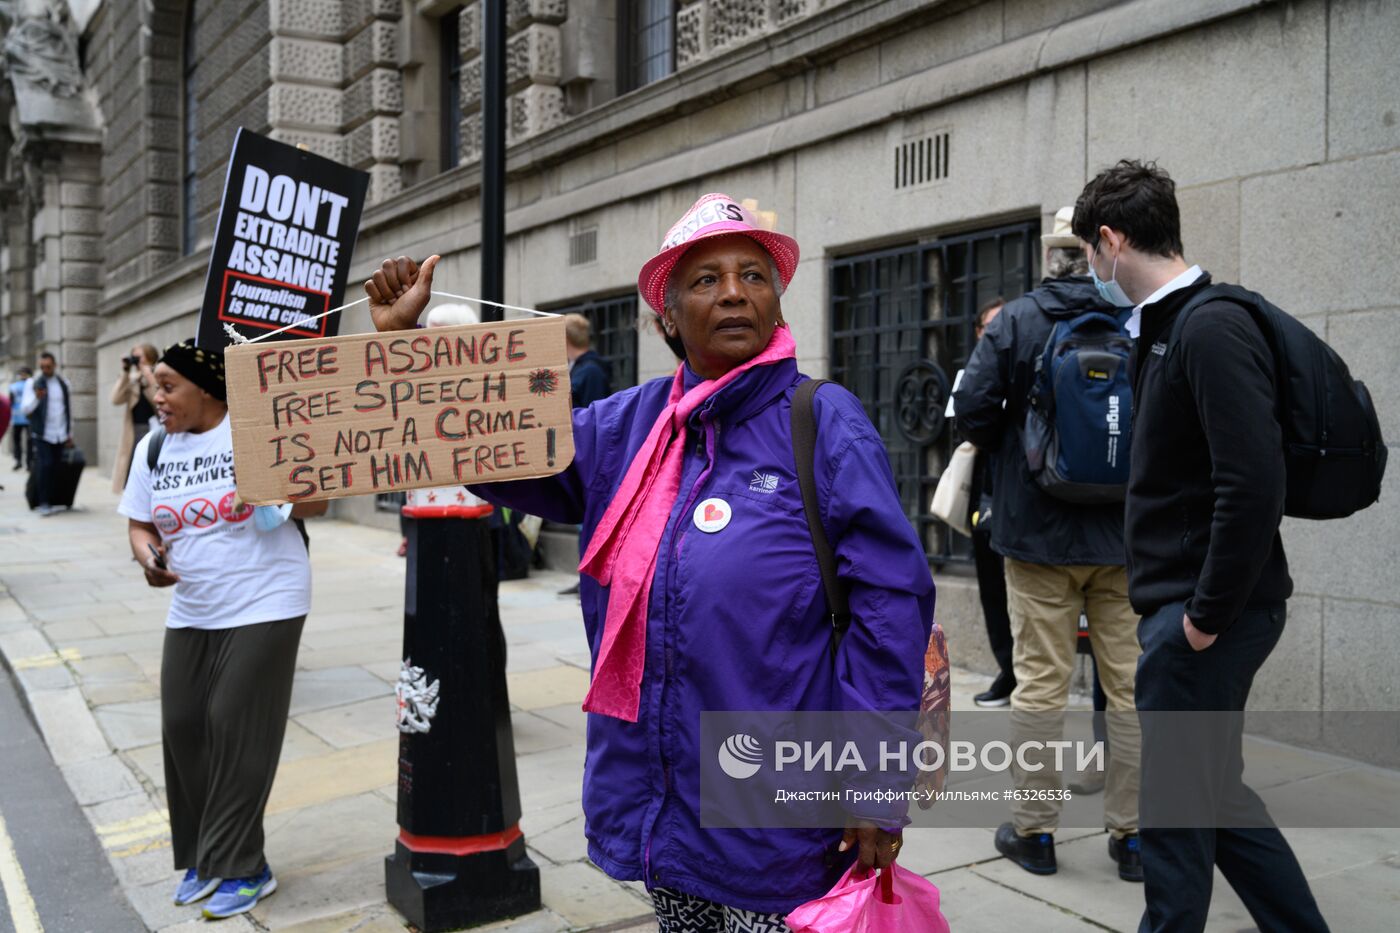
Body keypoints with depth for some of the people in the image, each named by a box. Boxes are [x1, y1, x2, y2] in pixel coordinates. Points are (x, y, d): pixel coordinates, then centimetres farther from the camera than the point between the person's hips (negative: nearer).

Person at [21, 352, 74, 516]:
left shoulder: (64, 384, 10)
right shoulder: (33, 383, -1)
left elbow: (69, 410, 17)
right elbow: (25, 409, -9)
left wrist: (70, 434, 17)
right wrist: (36, 398, -28)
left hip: (60, 435, 3)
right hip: (41, 434, -3)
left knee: (55, 469, 2)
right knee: (45, 466, -14)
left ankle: (51, 501, 12)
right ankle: (43, 503, -7)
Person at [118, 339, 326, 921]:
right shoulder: (153, 448, 5)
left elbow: (315, 505, -7)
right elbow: (140, 524, 11)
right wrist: (147, 556, -10)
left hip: (265, 605, -6)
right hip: (190, 611, 6)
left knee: (237, 730, -6)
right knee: (183, 728, 7)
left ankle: (241, 868, 7)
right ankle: (202, 856, 25)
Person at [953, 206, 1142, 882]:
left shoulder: (1016, 321, -5)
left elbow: (973, 406, -10)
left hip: (1037, 528, -1)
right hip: (1128, 533, 2)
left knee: (1040, 681, 7)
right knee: (1132, 684, 10)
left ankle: (1034, 829, 16)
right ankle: (1132, 834, 19)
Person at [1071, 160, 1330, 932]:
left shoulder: (1211, 330, -18)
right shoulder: (1166, 327, 12)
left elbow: (1253, 486, -25)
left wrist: (1207, 615, -18)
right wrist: (1190, 607, 16)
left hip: (1204, 614, -9)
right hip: (1181, 604, 9)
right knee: (1212, 789, 18)